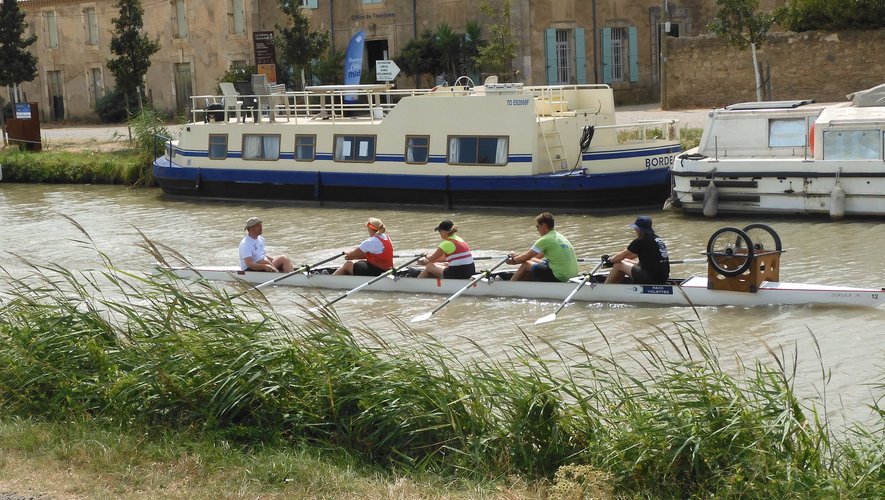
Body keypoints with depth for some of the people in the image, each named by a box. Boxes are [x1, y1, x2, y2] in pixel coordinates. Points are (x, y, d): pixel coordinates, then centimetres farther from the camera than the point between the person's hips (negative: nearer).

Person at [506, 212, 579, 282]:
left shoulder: (545, 240, -13)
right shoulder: (559, 236, 14)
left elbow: (526, 257, -4)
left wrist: (514, 259, 17)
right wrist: (517, 257, 27)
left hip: (559, 278, -9)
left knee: (526, 265, 7)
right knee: (533, 260, 23)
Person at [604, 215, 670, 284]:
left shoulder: (641, 241, -14)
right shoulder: (657, 238, 12)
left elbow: (623, 255, -2)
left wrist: (609, 261, 17)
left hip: (653, 279, -9)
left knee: (618, 265, 3)